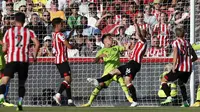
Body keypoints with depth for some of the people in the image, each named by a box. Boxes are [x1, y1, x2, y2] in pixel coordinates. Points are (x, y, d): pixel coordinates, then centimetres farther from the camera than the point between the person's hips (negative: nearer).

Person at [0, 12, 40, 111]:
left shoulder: (9, 31, 11)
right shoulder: (29, 32, 11)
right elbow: (37, 44, -3)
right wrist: (34, 55, 11)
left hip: (11, 59, -2)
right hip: (24, 60, 2)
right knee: (21, 83, 16)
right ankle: (20, 102, -1)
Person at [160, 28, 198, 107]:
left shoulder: (176, 42, -1)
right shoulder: (188, 43, 16)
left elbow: (176, 53, -19)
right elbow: (195, 57, 20)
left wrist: (174, 66, -23)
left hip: (179, 68, -6)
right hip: (188, 69, 6)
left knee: (164, 80, 3)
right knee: (181, 83, 30)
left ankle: (169, 97, -17)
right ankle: (185, 102, 23)